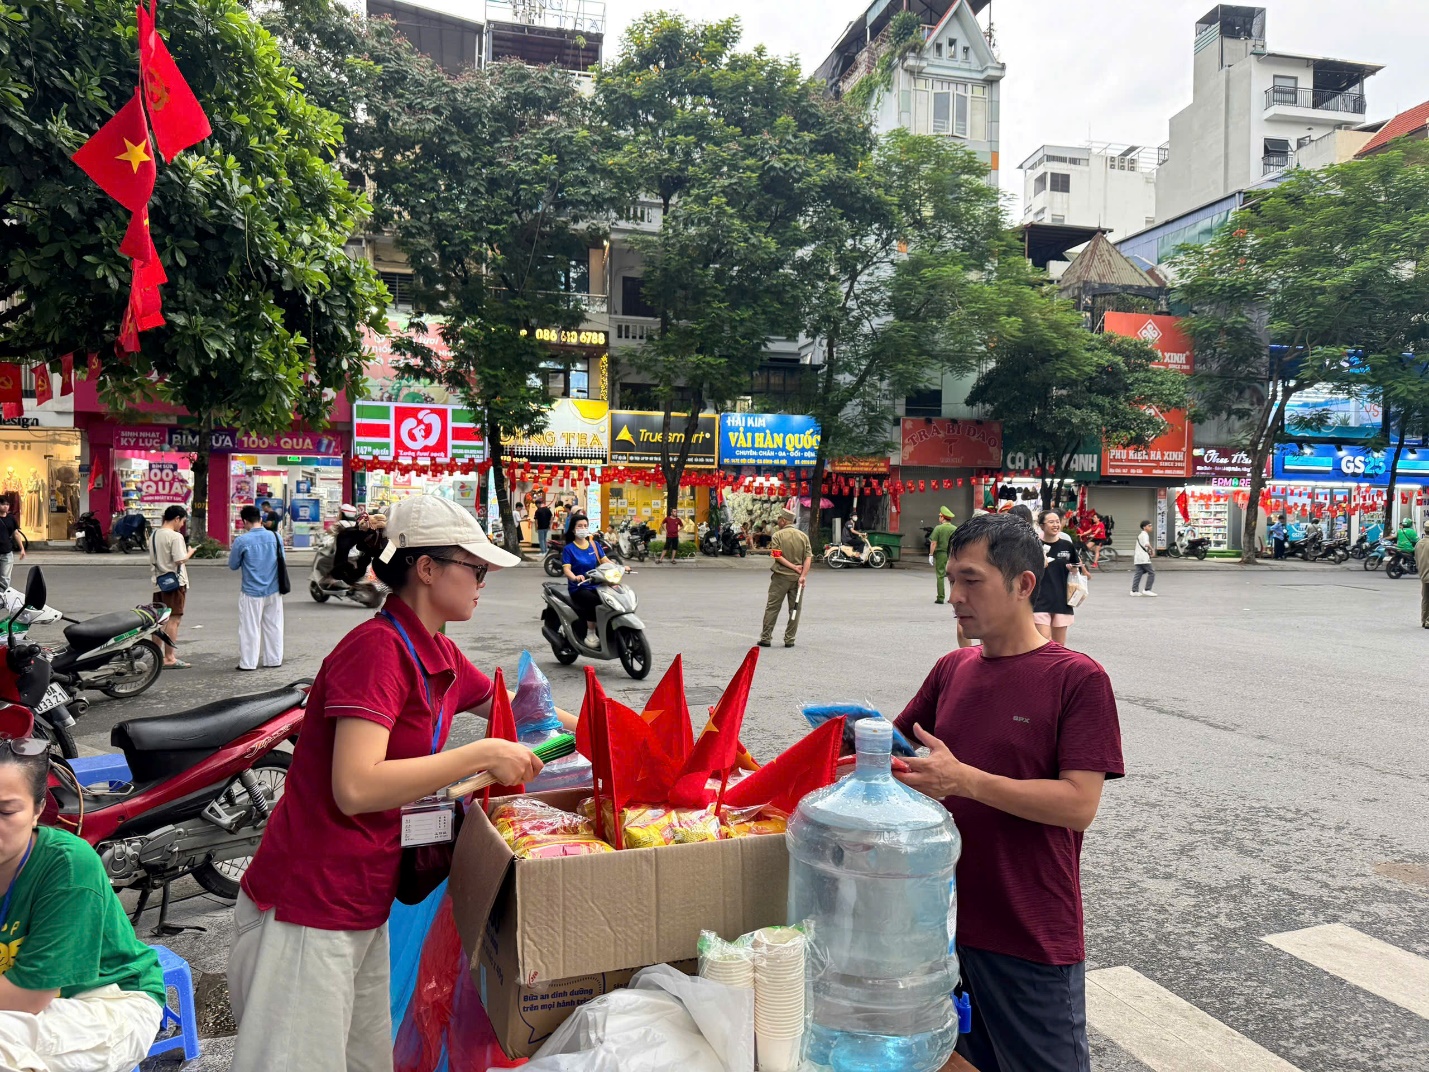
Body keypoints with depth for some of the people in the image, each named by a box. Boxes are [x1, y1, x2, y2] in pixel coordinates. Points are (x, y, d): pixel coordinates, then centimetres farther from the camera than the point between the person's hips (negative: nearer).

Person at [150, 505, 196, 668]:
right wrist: (190, 552, -3)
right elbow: (180, 560, -20)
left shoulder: (154, 535, 12)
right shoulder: (175, 536, -14)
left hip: (158, 583, 9)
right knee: (174, 620, -5)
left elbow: (153, 560, 16)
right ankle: (169, 658, -5)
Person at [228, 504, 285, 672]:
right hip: (274, 590, 4)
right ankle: (274, 659, 19)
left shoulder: (242, 541, -13)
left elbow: (233, 565, -2)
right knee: (273, 626, 12)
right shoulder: (275, 537, -2)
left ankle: (248, 663, 8)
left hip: (252, 591, -4)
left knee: (250, 628, 4)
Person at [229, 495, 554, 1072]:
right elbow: (356, 788, -31)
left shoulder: (438, 655, 5)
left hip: (366, 905, 8)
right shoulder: (377, 648, -22)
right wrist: (483, 755, -25)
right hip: (308, 910, -8)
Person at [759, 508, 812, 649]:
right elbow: (808, 558, -3)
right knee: (794, 609, 9)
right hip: (797, 578, 3)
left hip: (780, 576, -3)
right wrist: (803, 575, -10)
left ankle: (765, 638, 6)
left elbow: (778, 556, -13)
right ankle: (789, 640, 9)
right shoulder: (803, 536, 6)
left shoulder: (777, 535, -5)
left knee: (772, 608, 4)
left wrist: (794, 567, -10)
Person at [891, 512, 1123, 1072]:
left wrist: (964, 780, -28)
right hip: (946, 919, 5)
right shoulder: (952, 669, 4)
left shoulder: (1079, 679, -14)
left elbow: (1079, 805, -20)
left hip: (1032, 940, -5)